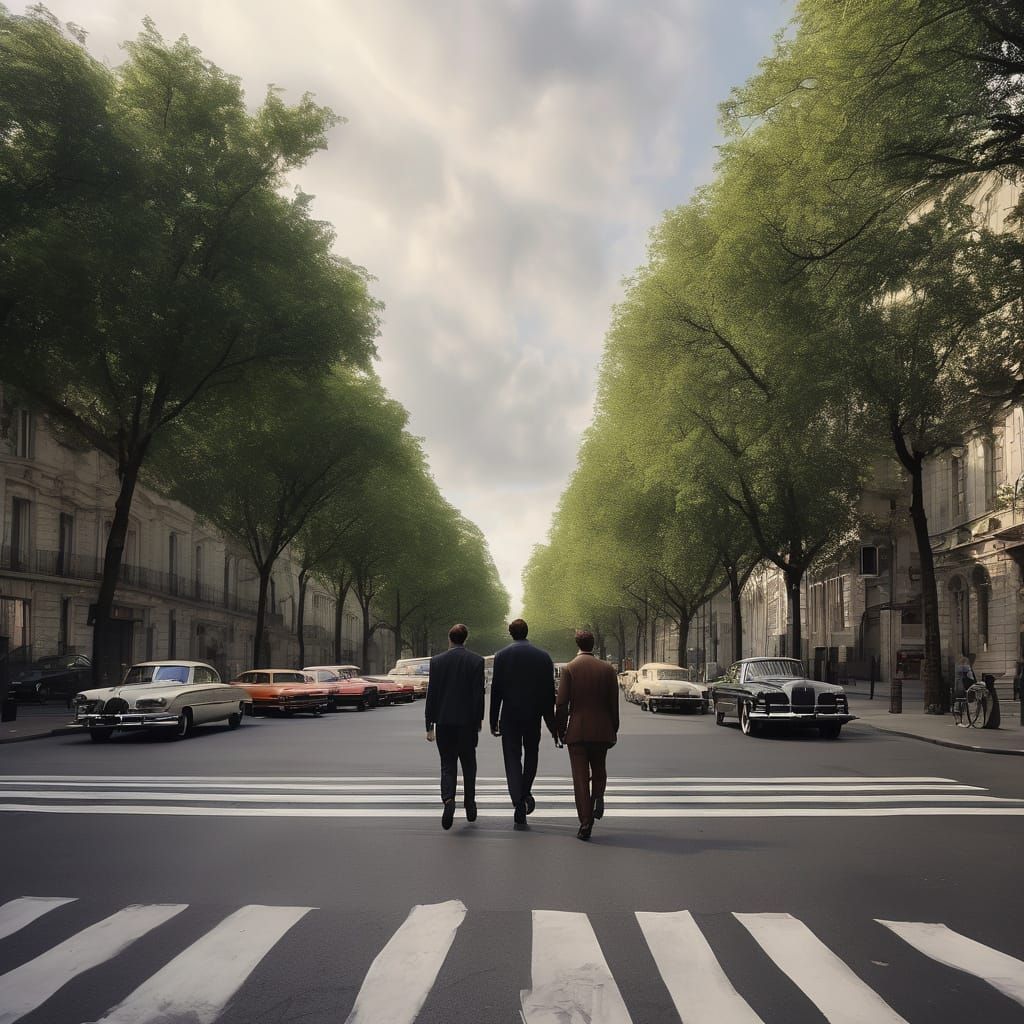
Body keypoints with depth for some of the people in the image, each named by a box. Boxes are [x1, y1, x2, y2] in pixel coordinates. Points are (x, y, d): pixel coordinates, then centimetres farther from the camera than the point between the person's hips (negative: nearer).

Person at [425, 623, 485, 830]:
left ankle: (448, 799, -20)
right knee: (468, 764, 16)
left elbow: (432, 694, -2)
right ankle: (469, 806, 20)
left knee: (447, 765, 5)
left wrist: (430, 725, 3)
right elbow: (479, 693, -5)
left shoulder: (437, 661, -2)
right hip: (468, 721, 0)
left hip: (444, 722, 0)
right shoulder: (476, 661, -4)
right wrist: (479, 719, 6)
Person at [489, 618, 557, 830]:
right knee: (531, 754, 23)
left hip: (510, 716, -1)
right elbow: (550, 691, 2)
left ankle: (519, 811, -8)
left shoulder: (501, 656, -4)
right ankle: (525, 793, 13)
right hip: (534, 716, 1)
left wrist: (494, 721, 2)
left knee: (513, 759, 1)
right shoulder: (543, 656, 0)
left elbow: (496, 690, -4)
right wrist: (551, 722, 8)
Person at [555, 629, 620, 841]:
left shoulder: (569, 669, -6)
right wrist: (613, 730, 11)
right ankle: (598, 797, -6)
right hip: (601, 731, 2)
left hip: (577, 731, -2)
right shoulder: (607, 669, 0)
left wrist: (560, 731, 3)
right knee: (599, 770, 21)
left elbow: (561, 704, -7)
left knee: (580, 777, 3)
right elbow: (614, 704, 2)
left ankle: (586, 823, 0)